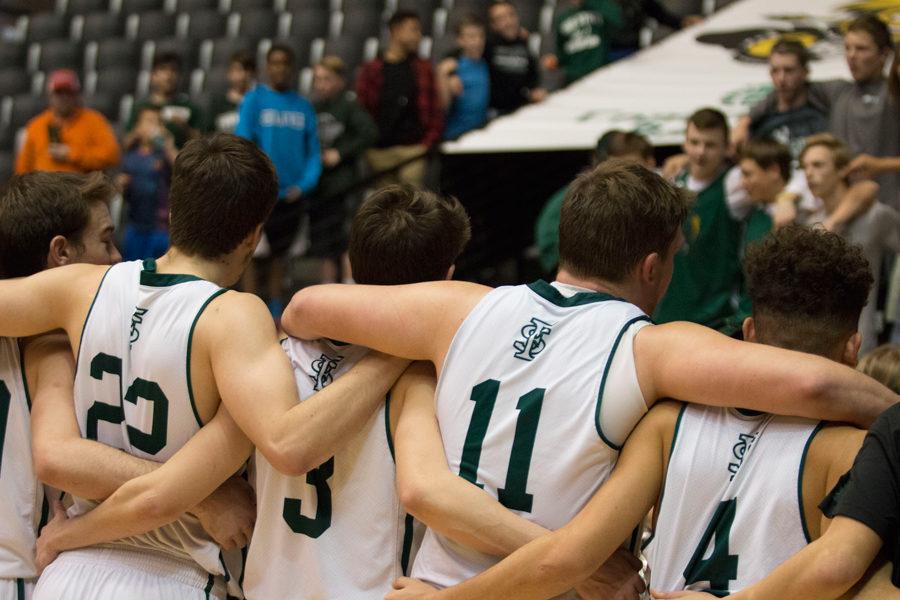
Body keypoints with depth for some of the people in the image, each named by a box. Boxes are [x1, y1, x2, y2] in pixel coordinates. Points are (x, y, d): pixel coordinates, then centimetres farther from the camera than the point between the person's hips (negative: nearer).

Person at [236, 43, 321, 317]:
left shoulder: (303, 106, 8)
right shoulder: (254, 99, -2)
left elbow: (313, 152, 7)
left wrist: (304, 185, -7)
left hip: (291, 194, 3)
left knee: (279, 256, 13)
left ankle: (277, 318, 21)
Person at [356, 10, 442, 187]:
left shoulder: (423, 68, 8)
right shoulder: (371, 70, 6)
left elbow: (435, 110, 5)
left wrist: (429, 142, -5)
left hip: (413, 148, 0)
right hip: (380, 151, 0)